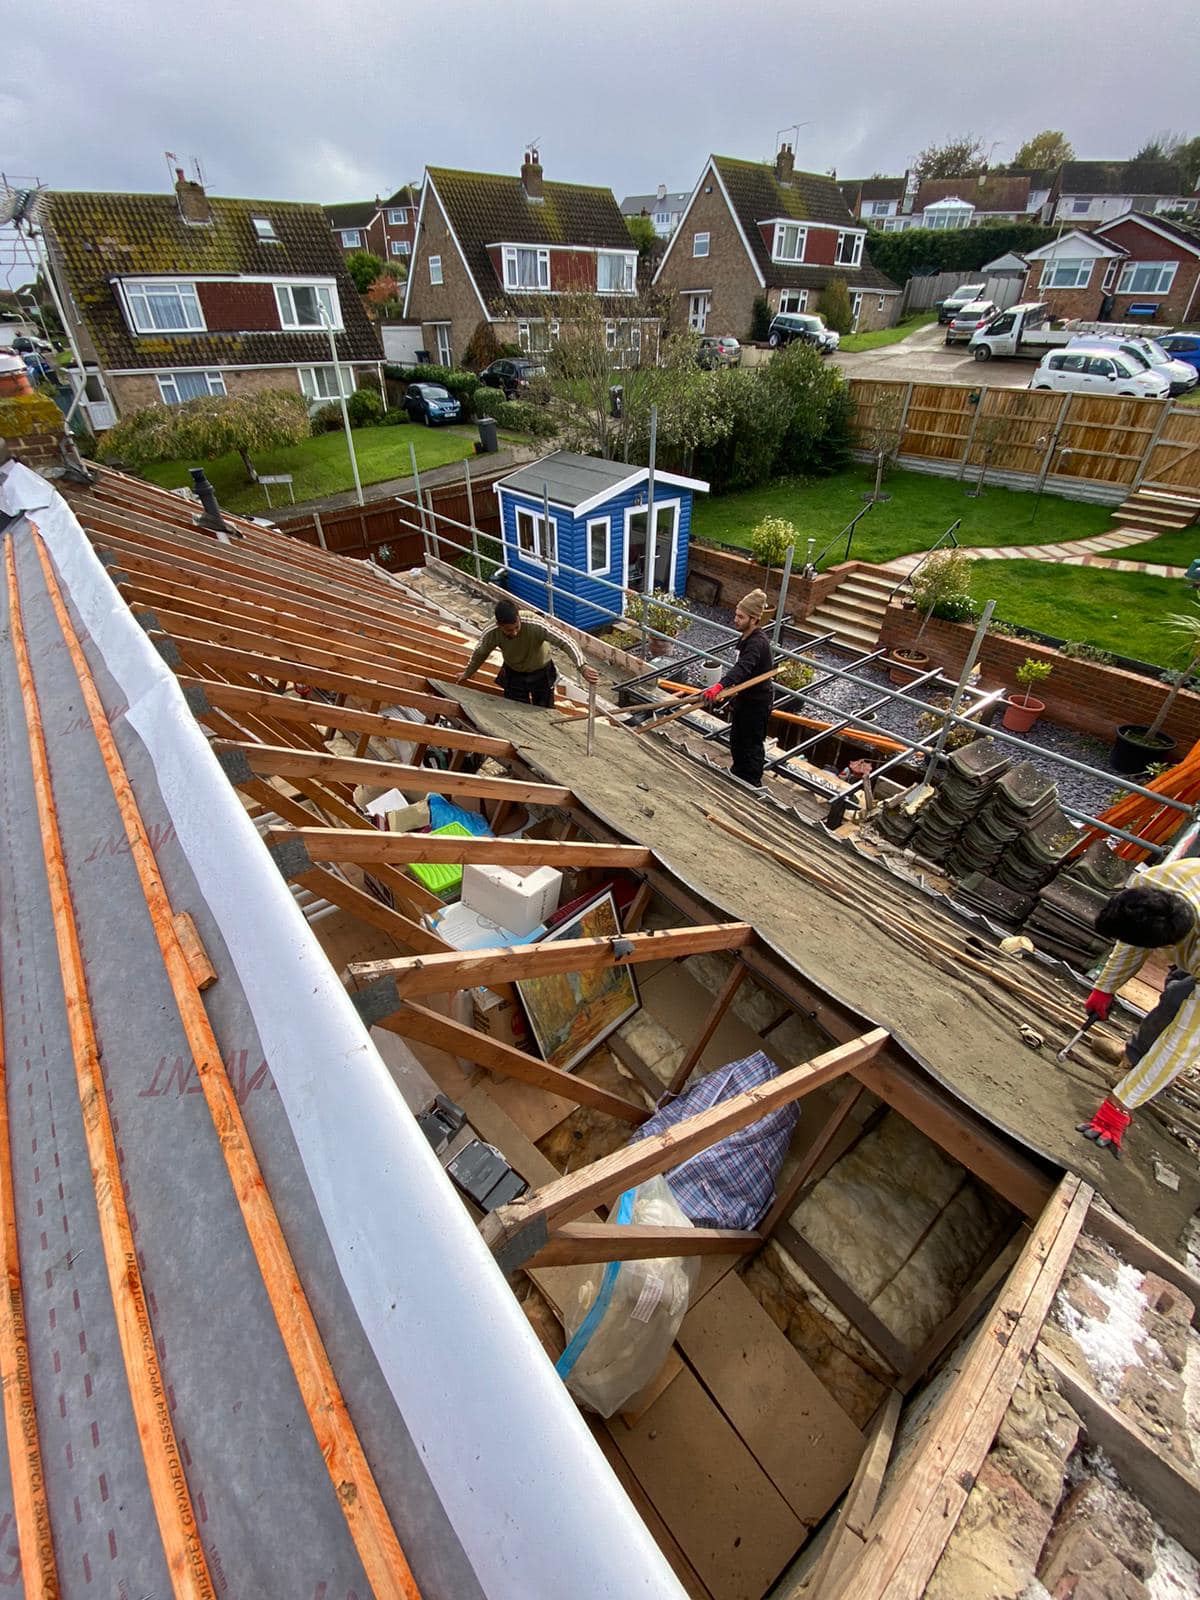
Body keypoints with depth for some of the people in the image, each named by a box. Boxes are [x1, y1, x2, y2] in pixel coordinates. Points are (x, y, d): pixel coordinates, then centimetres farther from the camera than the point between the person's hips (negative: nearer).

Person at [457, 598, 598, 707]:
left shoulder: (536, 627, -38)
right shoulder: (492, 634, -27)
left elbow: (565, 642, -40)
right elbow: (480, 653, -5)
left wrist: (582, 667, -55)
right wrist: (467, 673, 13)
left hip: (541, 673, -1)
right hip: (513, 675, 2)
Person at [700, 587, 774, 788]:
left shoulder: (758, 643, -28)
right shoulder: (746, 637, 4)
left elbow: (742, 668, -45)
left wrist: (720, 686, -60)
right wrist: (734, 697, 23)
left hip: (757, 702, -10)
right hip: (744, 697, 10)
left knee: (752, 743, 6)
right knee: (736, 738, 23)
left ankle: (753, 782, 23)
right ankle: (738, 770, 44)